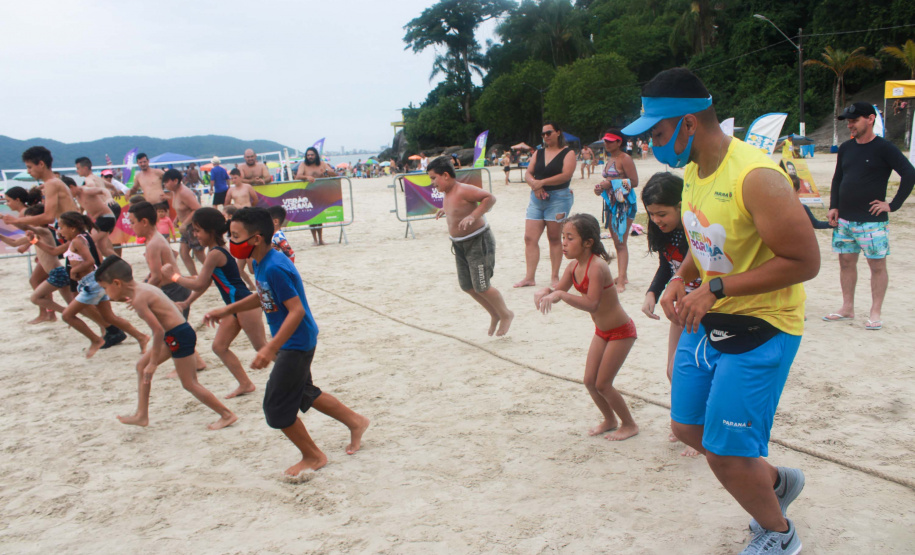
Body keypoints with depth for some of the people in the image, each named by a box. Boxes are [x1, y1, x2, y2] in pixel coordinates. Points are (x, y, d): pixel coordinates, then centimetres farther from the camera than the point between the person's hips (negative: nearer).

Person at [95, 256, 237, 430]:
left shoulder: (138, 299, -19)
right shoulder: (144, 288, 9)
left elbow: (158, 331, -23)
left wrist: (153, 363, -16)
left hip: (179, 336, -10)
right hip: (177, 334, 10)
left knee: (189, 384, -1)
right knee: (142, 365, 17)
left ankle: (227, 415, 8)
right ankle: (141, 415, 23)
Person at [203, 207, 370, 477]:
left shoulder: (274, 268, -27)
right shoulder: (261, 262, 3)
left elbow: (297, 310, -29)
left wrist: (272, 348, -32)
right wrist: (227, 310, 15)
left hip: (296, 344, -10)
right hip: (294, 343, 10)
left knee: (277, 407, 0)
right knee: (304, 393, 25)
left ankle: (313, 456, 20)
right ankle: (355, 421, 41)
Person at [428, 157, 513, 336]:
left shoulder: (463, 190, -20)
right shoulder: (447, 193, 7)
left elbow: (490, 198, -26)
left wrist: (473, 216, -34)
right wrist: (445, 210, 18)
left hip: (479, 242, -9)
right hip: (460, 245, 9)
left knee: (481, 287, -7)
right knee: (467, 286, 11)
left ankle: (506, 315, 17)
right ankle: (495, 315, 30)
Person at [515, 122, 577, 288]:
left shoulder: (568, 153, -1)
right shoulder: (538, 153, 16)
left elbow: (566, 175, -15)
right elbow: (528, 173, 9)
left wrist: (542, 182, -19)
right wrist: (534, 184, -13)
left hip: (558, 198, -5)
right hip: (537, 199, 5)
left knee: (554, 238, 1)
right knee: (530, 238, -2)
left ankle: (554, 277, 11)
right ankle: (529, 277, 0)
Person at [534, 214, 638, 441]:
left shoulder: (596, 266, -29)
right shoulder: (574, 267, -3)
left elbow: (591, 304, -38)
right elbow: (558, 290, 4)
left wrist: (560, 295, -44)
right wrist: (545, 292, -18)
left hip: (621, 332, -8)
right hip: (602, 331, 8)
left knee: (602, 384, -2)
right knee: (590, 381, 10)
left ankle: (629, 424, 20)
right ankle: (610, 420, 34)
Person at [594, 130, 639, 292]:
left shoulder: (625, 159, -10)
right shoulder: (609, 159, 17)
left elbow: (634, 182, -16)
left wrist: (611, 183, -20)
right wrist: (601, 187, 6)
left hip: (624, 203, -9)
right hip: (610, 203, 9)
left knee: (621, 242, -13)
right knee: (616, 242, 14)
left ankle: (621, 282, -15)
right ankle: (623, 276, 24)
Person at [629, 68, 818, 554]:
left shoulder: (755, 177, -25)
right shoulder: (693, 170, 3)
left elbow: (804, 261, -25)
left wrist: (716, 288, -26)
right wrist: (680, 279, -3)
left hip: (759, 329, -9)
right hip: (706, 320, 9)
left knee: (725, 455, -3)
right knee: (687, 427, 17)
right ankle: (776, 482, 43)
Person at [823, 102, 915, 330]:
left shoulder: (883, 148, -9)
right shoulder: (846, 148, 10)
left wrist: (893, 205, -14)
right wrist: (834, 206, 6)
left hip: (872, 220, -6)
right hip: (845, 219, 6)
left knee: (877, 265, 2)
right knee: (846, 262, 11)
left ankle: (875, 313, 9)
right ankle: (847, 308, 22)